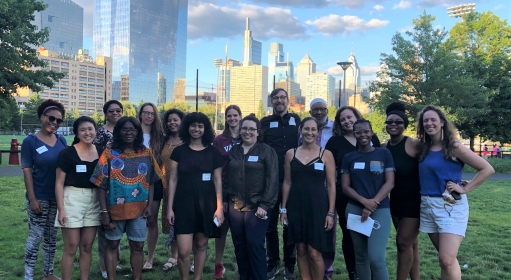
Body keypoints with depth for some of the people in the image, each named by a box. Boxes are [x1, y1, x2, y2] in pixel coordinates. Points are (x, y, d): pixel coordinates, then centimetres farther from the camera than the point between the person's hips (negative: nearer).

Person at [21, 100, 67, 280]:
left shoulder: (62, 141, 5)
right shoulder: (30, 141, -7)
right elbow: (27, 171, -9)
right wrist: (32, 198, -14)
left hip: (58, 197, 5)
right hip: (40, 198, -4)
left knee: (52, 237, 13)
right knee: (35, 237, 1)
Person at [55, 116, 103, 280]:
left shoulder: (101, 153, 5)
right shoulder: (67, 153, -7)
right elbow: (59, 183, -6)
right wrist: (61, 209, -12)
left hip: (94, 201, 4)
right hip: (72, 200, -4)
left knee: (87, 246, 10)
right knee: (71, 248, 0)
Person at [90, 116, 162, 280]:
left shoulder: (146, 154, 3)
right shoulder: (109, 154, -3)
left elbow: (150, 182, 6)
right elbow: (101, 185, -5)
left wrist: (149, 205, -3)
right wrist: (104, 211, -10)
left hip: (139, 208, 2)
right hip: (115, 208, -1)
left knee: (138, 246, 8)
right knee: (112, 245, 10)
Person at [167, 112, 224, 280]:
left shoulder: (213, 152, 3)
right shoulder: (179, 151, 3)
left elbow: (217, 181, 4)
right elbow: (173, 180, 4)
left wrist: (219, 207, -2)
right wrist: (170, 207, -1)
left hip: (206, 203, 1)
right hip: (184, 203, -1)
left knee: (201, 245, 9)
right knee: (184, 251, -6)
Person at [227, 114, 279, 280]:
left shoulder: (267, 151, -3)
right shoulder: (233, 151, 11)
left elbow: (272, 180, -8)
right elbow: (227, 177, 14)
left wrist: (265, 205, -14)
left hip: (257, 206, -4)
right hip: (235, 205, 5)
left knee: (255, 245, -6)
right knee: (239, 245, 10)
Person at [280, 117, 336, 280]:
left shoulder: (326, 154, -1)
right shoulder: (290, 154, 6)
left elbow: (331, 185, -1)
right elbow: (287, 183, 9)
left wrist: (331, 212, -7)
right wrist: (283, 208, 5)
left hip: (318, 206, -3)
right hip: (296, 206, 3)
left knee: (314, 252, -3)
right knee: (301, 250, 9)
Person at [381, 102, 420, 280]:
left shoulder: (414, 145, -16)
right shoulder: (383, 148, 2)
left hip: (414, 201, -6)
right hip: (396, 201, 6)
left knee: (403, 243, -4)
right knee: (411, 243, 13)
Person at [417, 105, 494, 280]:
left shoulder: (453, 147, -8)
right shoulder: (423, 148, 9)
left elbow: (487, 169, -9)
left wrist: (465, 189, -11)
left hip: (450, 205, -5)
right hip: (427, 205, 6)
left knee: (447, 260, -12)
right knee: (444, 258, 14)